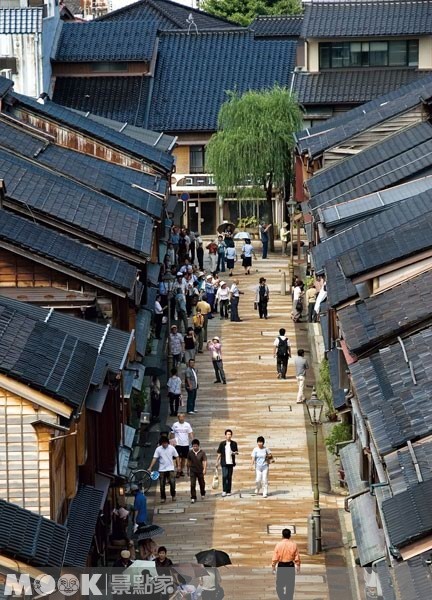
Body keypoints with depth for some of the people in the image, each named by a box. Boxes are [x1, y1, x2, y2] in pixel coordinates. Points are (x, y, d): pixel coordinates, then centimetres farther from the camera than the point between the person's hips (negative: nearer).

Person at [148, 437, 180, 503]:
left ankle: (173, 495, 16)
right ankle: (163, 498, 15)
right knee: (162, 485, 2)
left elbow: (176, 457, 4)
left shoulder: (171, 448, -4)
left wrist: (178, 465, -2)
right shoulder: (158, 449, -4)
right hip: (162, 470, 1)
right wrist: (150, 467, -15)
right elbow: (154, 458, -7)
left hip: (170, 469, -1)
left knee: (172, 483, -7)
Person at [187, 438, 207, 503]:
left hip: (200, 471, 0)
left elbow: (204, 461, -14)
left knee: (201, 483, 17)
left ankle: (203, 494, 42)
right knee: (192, 485, -9)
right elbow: (189, 462, 8)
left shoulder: (202, 452, -10)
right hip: (193, 471, 0)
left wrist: (204, 469, -25)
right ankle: (193, 498, -5)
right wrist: (188, 470, 13)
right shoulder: (190, 452, -4)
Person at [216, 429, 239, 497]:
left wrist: (235, 453, -13)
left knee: (229, 477, 5)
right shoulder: (222, 443, 2)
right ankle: (224, 491, -5)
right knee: (224, 476, -13)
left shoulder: (234, 444, 5)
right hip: (224, 463, -2)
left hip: (231, 463, 2)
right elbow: (219, 453, 6)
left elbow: (237, 452, 11)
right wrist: (217, 462, 5)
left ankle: (228, 491, 13)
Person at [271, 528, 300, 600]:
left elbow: (275, 557, -6)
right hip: (290, 566, 1)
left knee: (279, 585, 7)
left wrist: (273, 567, 2)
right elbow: (297, 557, -1)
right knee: (290, 585, 10)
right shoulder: (294, 544, -4)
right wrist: (298, 567, 11)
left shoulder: (279, 544, -8)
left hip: (281, 566, -1)